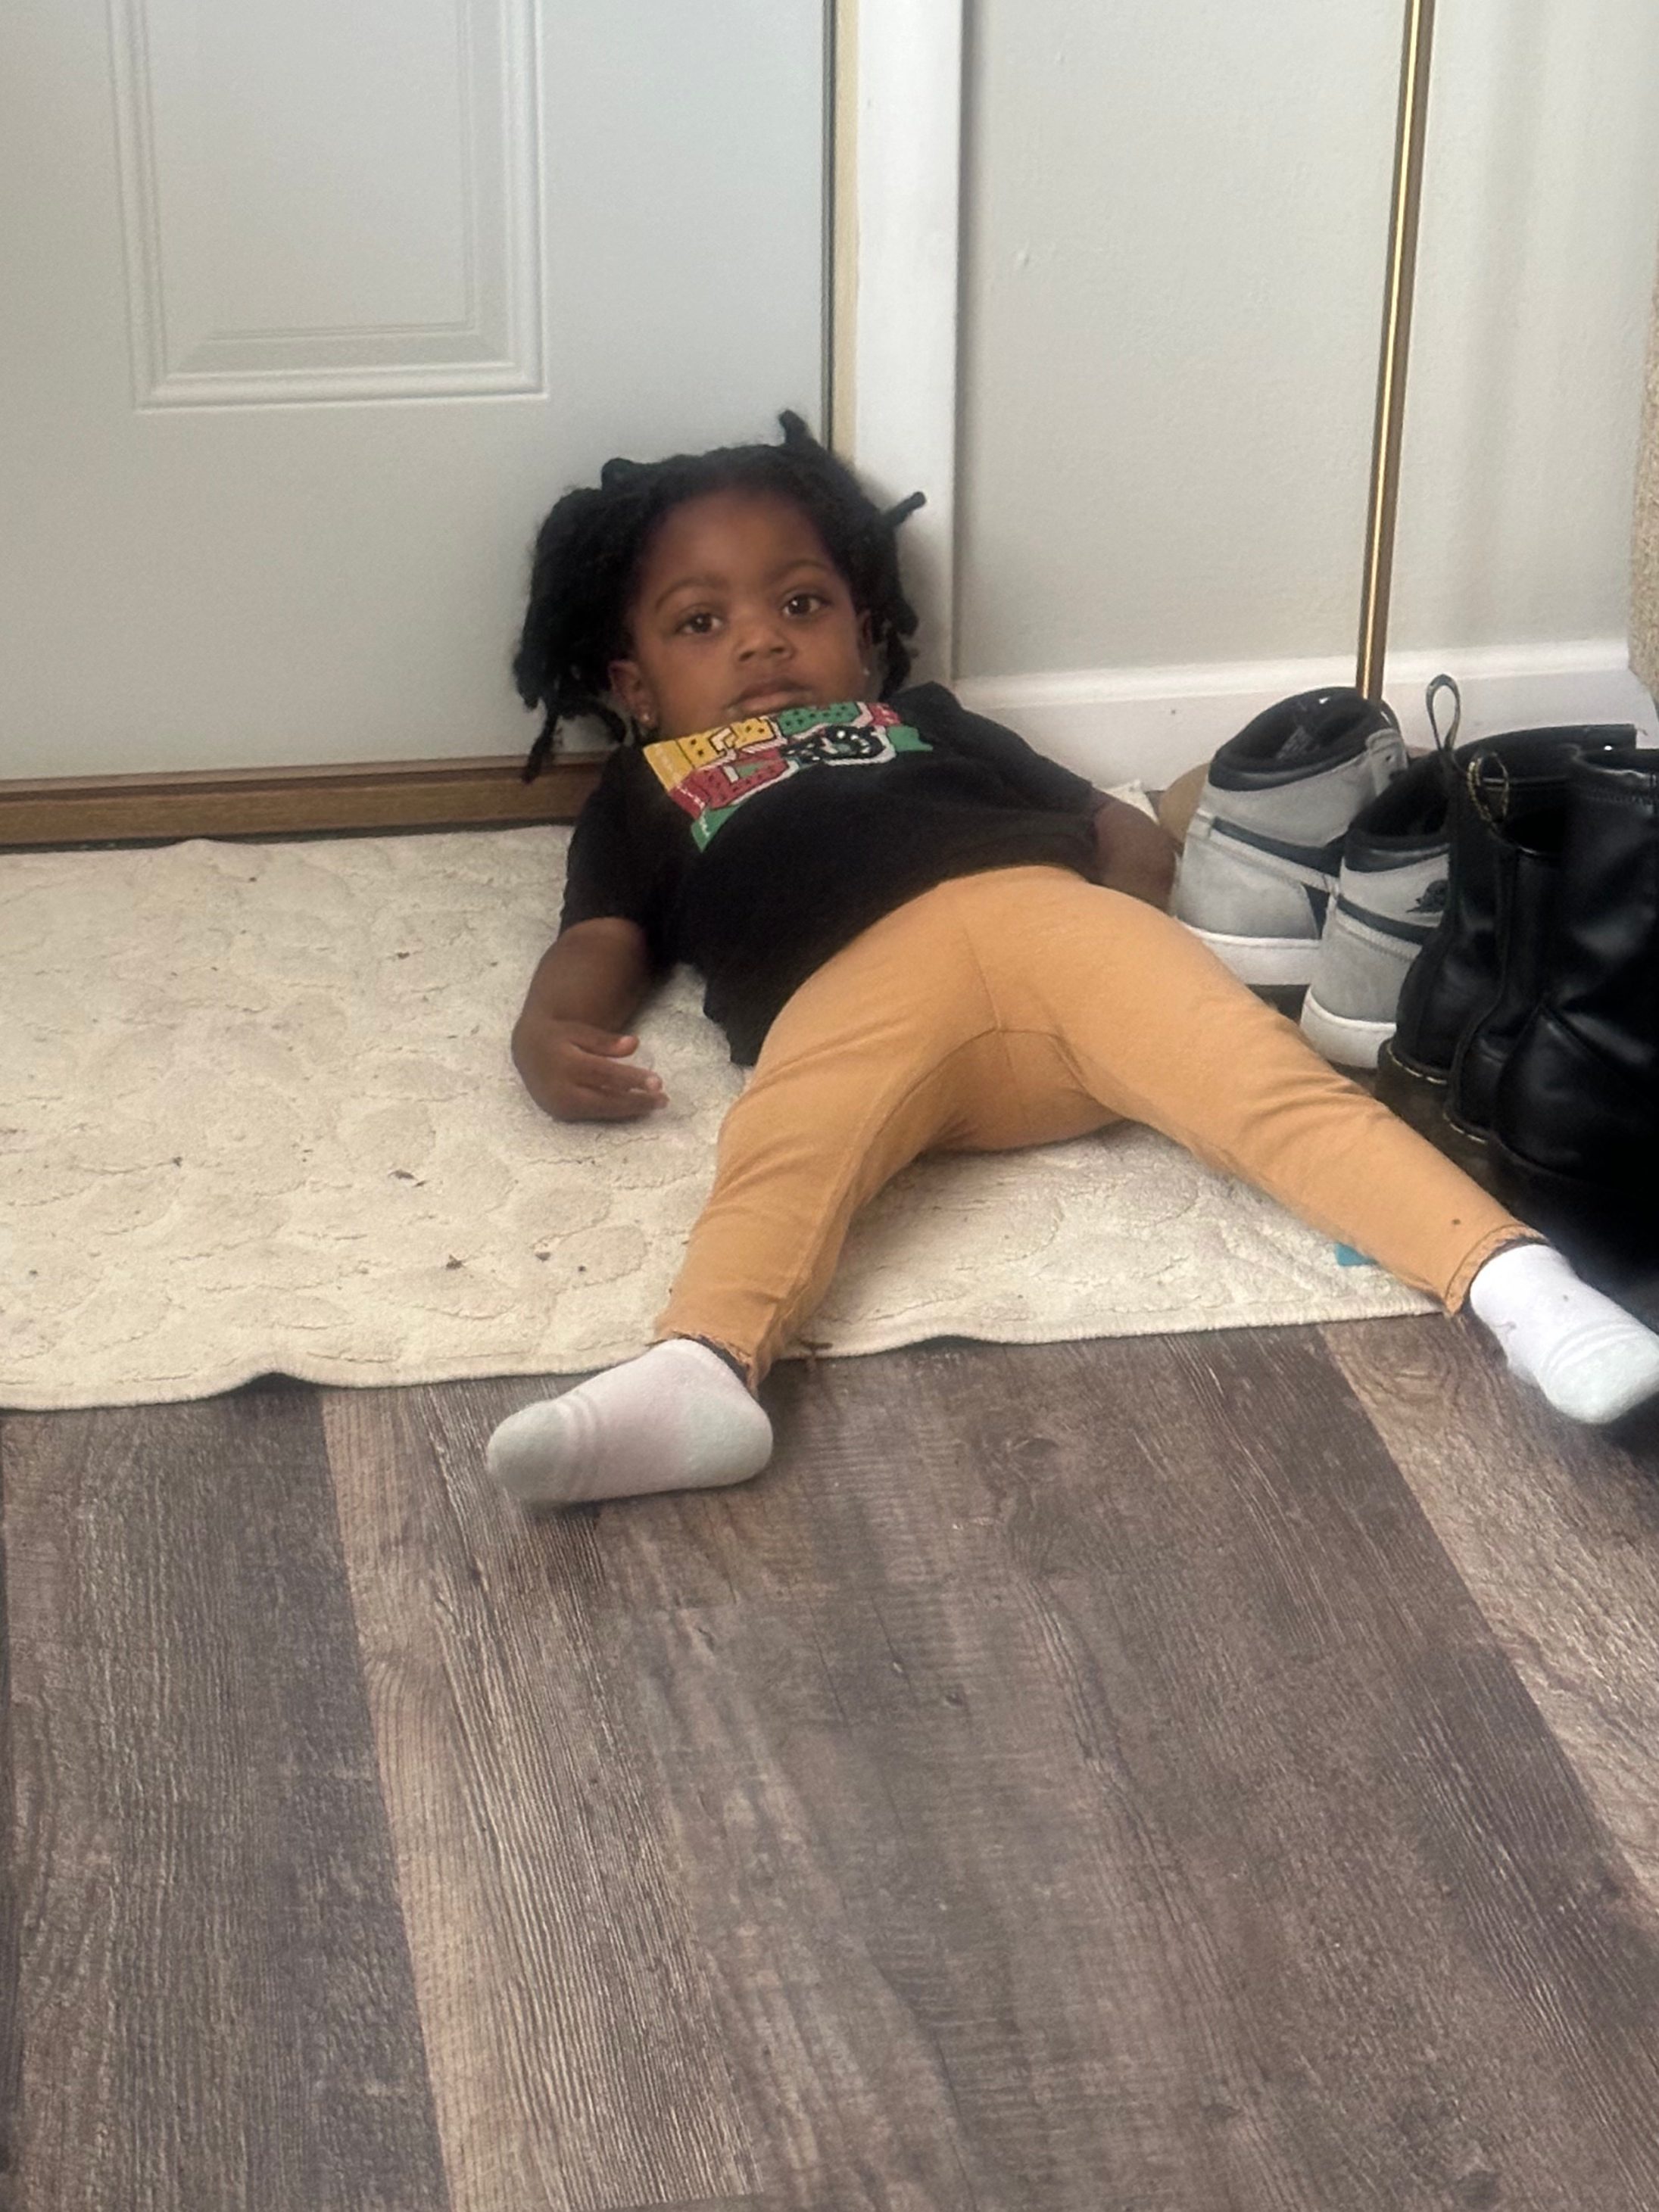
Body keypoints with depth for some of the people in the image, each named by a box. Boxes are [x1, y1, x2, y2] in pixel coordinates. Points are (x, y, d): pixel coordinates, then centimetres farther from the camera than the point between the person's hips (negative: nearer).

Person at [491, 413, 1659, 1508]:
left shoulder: (926, 722, 43)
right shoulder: (648, 793, 39)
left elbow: (1125, 829, 34)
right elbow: (602, 938, 22)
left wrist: (1129, 905, 7)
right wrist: (552, 1031, -3)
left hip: (1050, 909, 2)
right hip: (853, 979, -2)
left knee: (1266, 1079, -24)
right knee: (786, 1149, -35)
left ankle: (1509, 1273, -39)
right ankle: (703, 1372, -62)